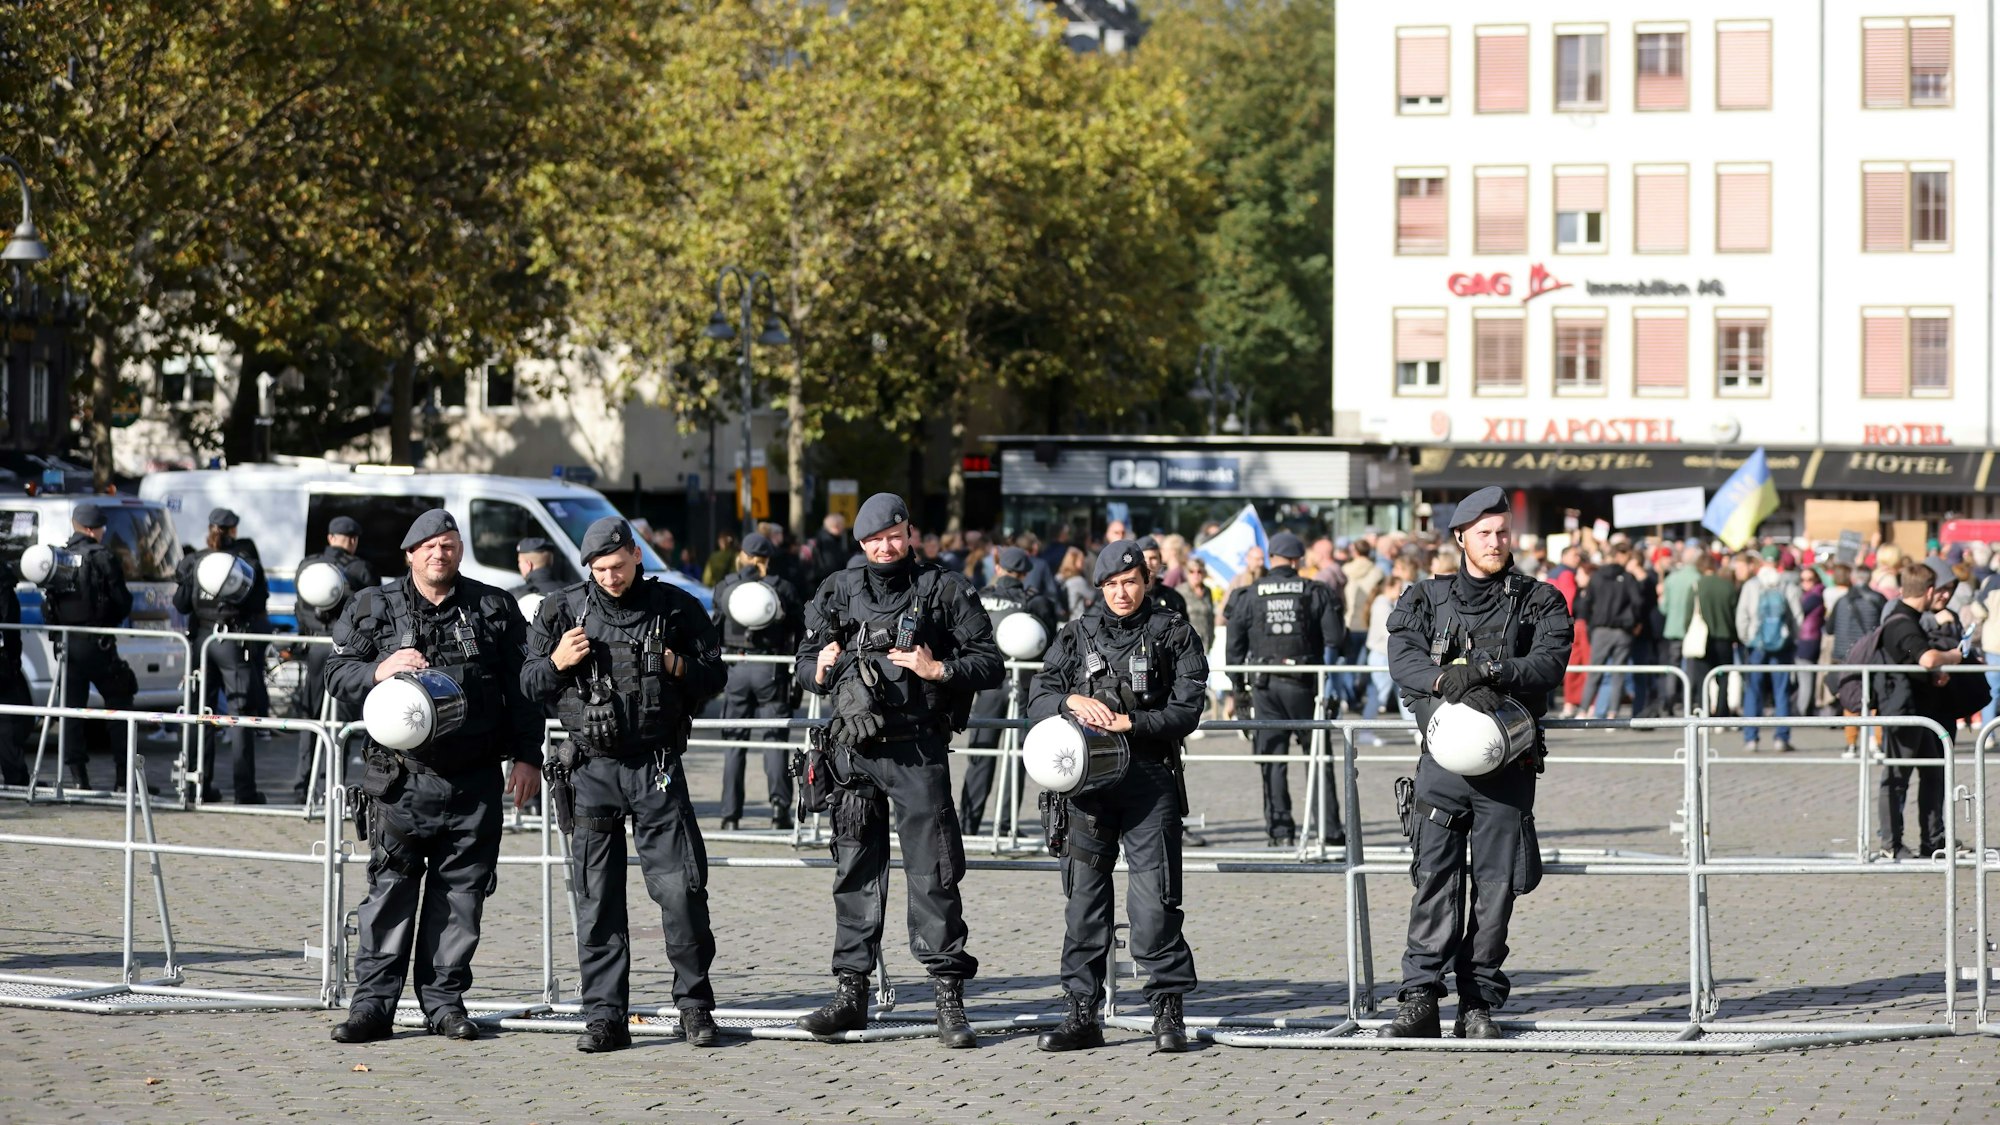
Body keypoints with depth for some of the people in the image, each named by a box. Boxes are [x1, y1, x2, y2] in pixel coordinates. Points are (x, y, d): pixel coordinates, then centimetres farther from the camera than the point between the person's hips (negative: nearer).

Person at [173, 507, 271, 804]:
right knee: (241, 713, -1)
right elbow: (259, 604, -4)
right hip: (235, 644, -3)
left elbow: (181, 604, 3)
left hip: (200, 640, 3)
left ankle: (200, 785, 11)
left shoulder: (194, 562, 3)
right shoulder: (246, 561, -5)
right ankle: (244, 788, -6)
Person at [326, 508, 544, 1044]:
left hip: (475, 780, 1)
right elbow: (338, 674, 5)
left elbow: (522, 687, 12)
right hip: (402, 776, -1)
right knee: (391, 889, -3)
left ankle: (444, 1000, 13)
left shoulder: (494, 609, 10)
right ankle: (372, 1003, 1)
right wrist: (377, 671, -16)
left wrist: (527, 756, 6)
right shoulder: (372, 607, 7)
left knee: (461, 891, 4)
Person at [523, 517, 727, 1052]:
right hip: (591, 769, 1)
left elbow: (714, 676, 10)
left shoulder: (677, 608, 4)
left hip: (657, 770, -1)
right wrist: (556, 662, -9)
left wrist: (679, 668, -9)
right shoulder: (562, 610, 6)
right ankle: (604, 1015, 6)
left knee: (681, 889, -5)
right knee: (598, 897, 2)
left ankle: (694, 1004, 9)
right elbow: (530, 685, 11)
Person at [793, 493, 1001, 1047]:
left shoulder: (944, 591, 3)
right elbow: (805, 665, 20)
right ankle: (851, 992, 14)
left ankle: (950, 999, -3)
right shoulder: (838, 593, 13)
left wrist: (939, 670, -14)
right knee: (856, 872, 8)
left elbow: (989, 663, 1)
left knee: (932, 874, -5)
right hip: (854, 750, 4)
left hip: (918, 751, -4)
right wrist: (820, 669, -2)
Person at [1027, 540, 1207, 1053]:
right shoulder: (1078, 636, 14)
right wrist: (1073, 702, -13)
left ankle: (1168, 1011, 0)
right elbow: (1039, 699, 8)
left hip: (1149, 777, -3)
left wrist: (1129, 723, -14)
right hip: (1087, 777, 3)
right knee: (1085, 895, 4)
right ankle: (1082, 1014, 8)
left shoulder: (1174, 635, 5)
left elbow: (1186, 711, -3)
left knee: (1153, 897, -8)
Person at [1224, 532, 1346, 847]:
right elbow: (1336, 638, -6)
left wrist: (1238, 689, 12)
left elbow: (1235, 645, 5)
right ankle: (1329, 830, 6)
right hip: (1303, 684, -1)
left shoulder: (1248, 596, 3)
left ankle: (1280, 830, 4)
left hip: (1264, 684, 1)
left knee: (1272, 758, 7)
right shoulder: (1316, 593, -1)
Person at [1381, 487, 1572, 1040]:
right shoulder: (1425, 599, 11)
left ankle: (1479, 1004, 7)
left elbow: (1550, 662, -8)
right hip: (1443, 759, 0)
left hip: (1507, 762, 0)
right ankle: (1420, 999, -7)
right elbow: (1403, 658, -6)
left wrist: (1491, 672, -25)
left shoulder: (1540, 601, 9)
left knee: (1496, 886, 1)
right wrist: (1448, 680, -26)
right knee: (1434, 877, -7)